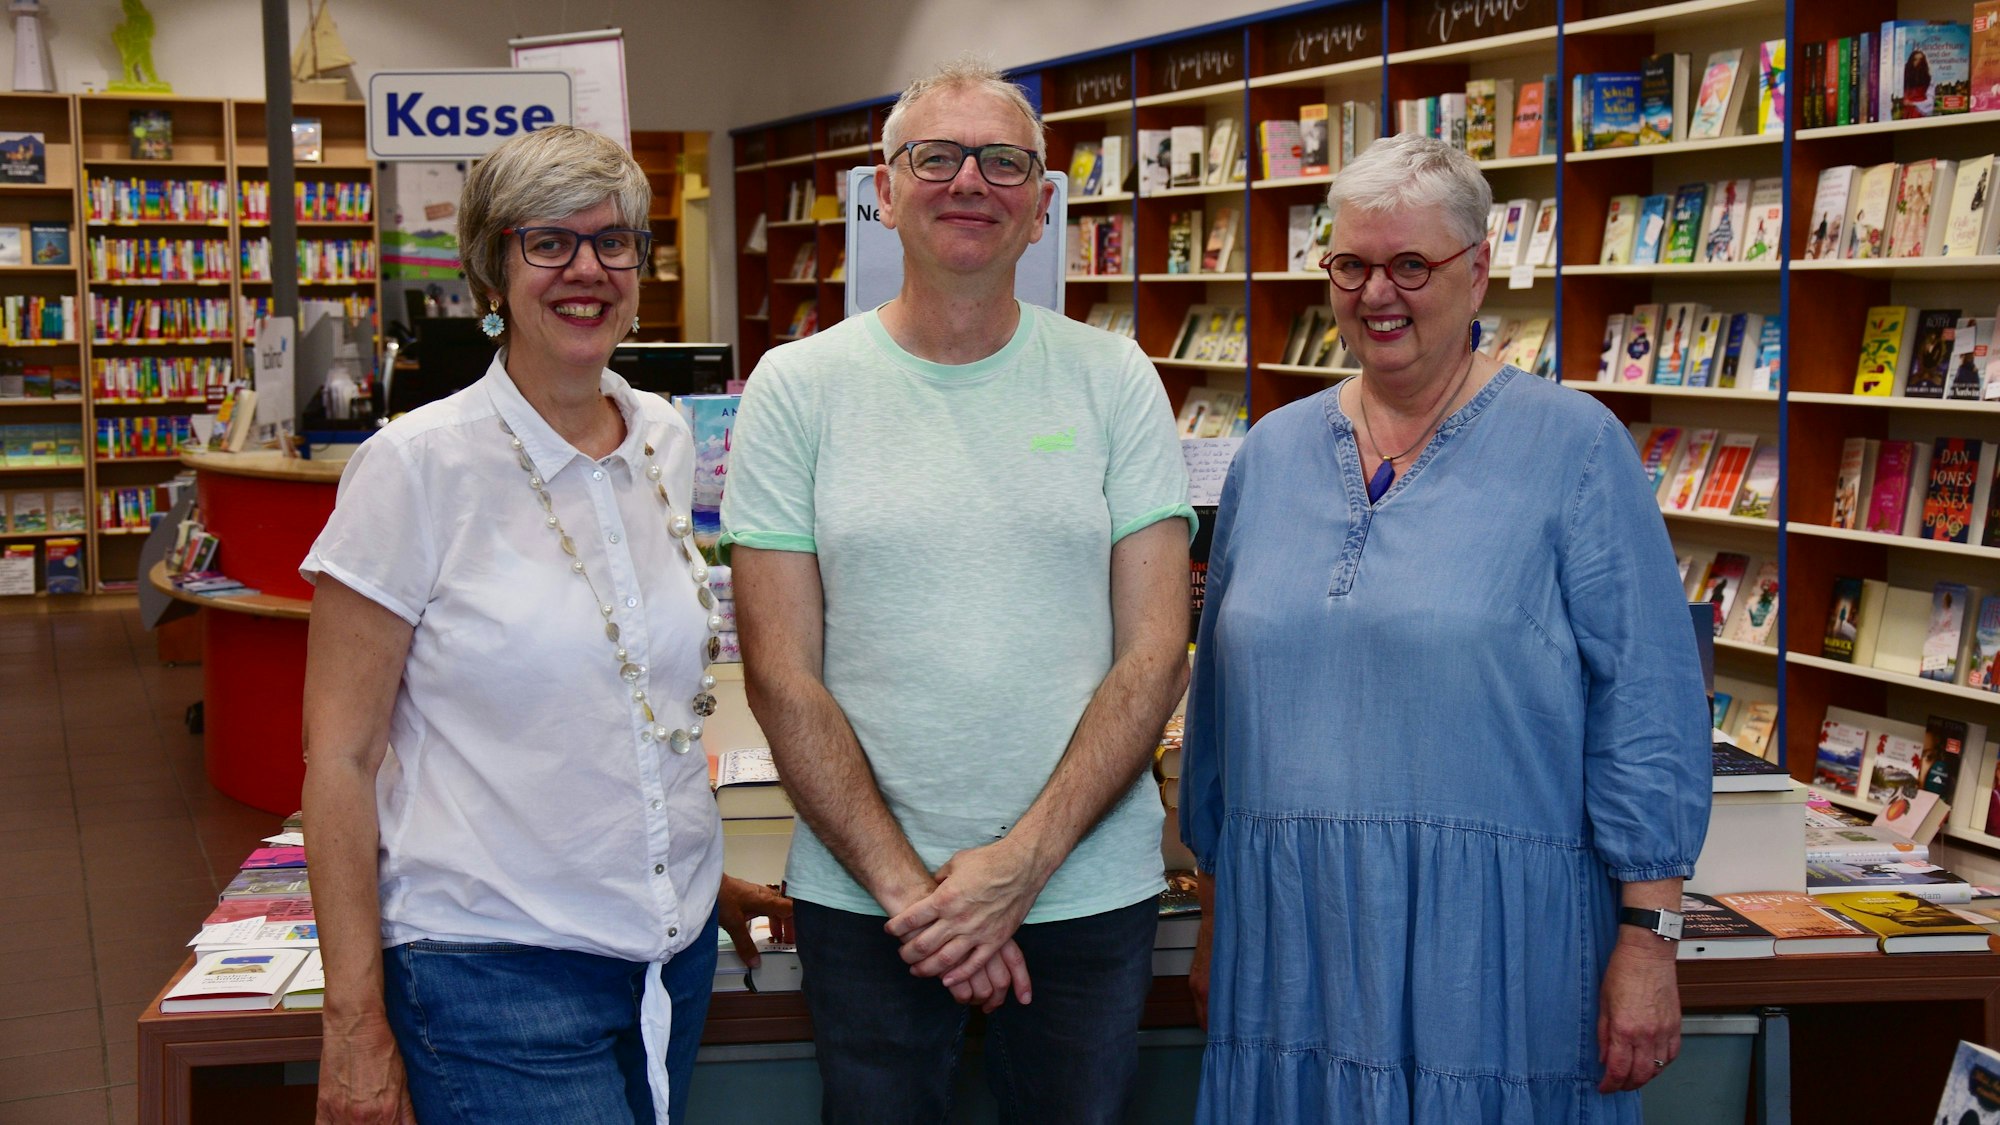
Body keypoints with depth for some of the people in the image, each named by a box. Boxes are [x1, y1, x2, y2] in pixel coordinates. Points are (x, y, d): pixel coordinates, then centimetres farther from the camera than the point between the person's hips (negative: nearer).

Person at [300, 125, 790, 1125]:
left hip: (676, 947, 6)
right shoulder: (418, 466, -11)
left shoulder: (664, 442, 6)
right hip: (493, 966, -5)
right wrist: (355, 1021, -11)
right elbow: (340, 754, -10)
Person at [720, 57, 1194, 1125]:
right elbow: (782, 674, -5)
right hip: (859, 893, 0)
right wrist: (903, 884, -11)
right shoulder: (796, 386, -2)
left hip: (1090, 887, 1)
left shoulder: (1115, 383, 0)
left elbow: (1155, 651, -4)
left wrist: (1023, 860, -13)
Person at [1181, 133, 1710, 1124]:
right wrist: (1217, 912, 16)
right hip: (1295, 937, 4)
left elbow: (1646, 705, -7)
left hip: (1497, 946, -4)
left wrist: (1647, 935, -11)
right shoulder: (1271, 456, 9)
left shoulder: (1574, 447, -4)